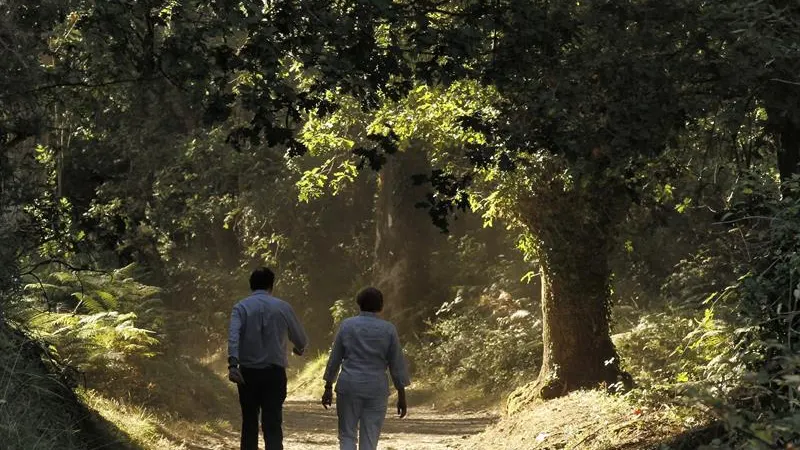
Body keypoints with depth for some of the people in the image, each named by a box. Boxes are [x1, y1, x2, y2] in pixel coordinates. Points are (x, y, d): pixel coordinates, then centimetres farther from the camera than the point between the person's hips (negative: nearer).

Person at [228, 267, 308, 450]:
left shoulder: (241, 307, 0)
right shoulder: (283, 307, 2)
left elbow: (233, 335, -18)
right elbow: (301, 339, 11)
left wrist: (233, 364, -28)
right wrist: (299, 349, 34)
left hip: (248, 373, 1)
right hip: (275, 372, -1)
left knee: (249, 424, 12)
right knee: (273, 425, -3)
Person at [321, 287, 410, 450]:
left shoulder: (347, 325, 2)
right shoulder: (388, 329, 1)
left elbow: (334, 359, 5)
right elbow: (397, 364, 2)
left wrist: (328, 388, 12)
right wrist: (401, 395, 9)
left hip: (349, 386, 0)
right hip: (376, 389, 0)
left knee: (347, 435, 9)